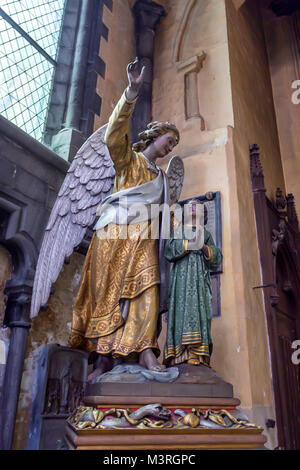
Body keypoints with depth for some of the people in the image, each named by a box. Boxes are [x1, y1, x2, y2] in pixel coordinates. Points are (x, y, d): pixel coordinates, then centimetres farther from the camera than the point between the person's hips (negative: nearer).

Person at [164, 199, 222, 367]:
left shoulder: (206, 233, 25)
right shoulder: (179, 230, 21)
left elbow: (216, 257, 11)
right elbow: (170, 248, 2)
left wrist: (203, 246, -7)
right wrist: (190, 242, -8)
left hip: (200, 275, 1)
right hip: (182, 273, -1)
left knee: (199, 307, -13)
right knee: (183, 306, -15)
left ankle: (198, 354, -18)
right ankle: (182, 354, -21)